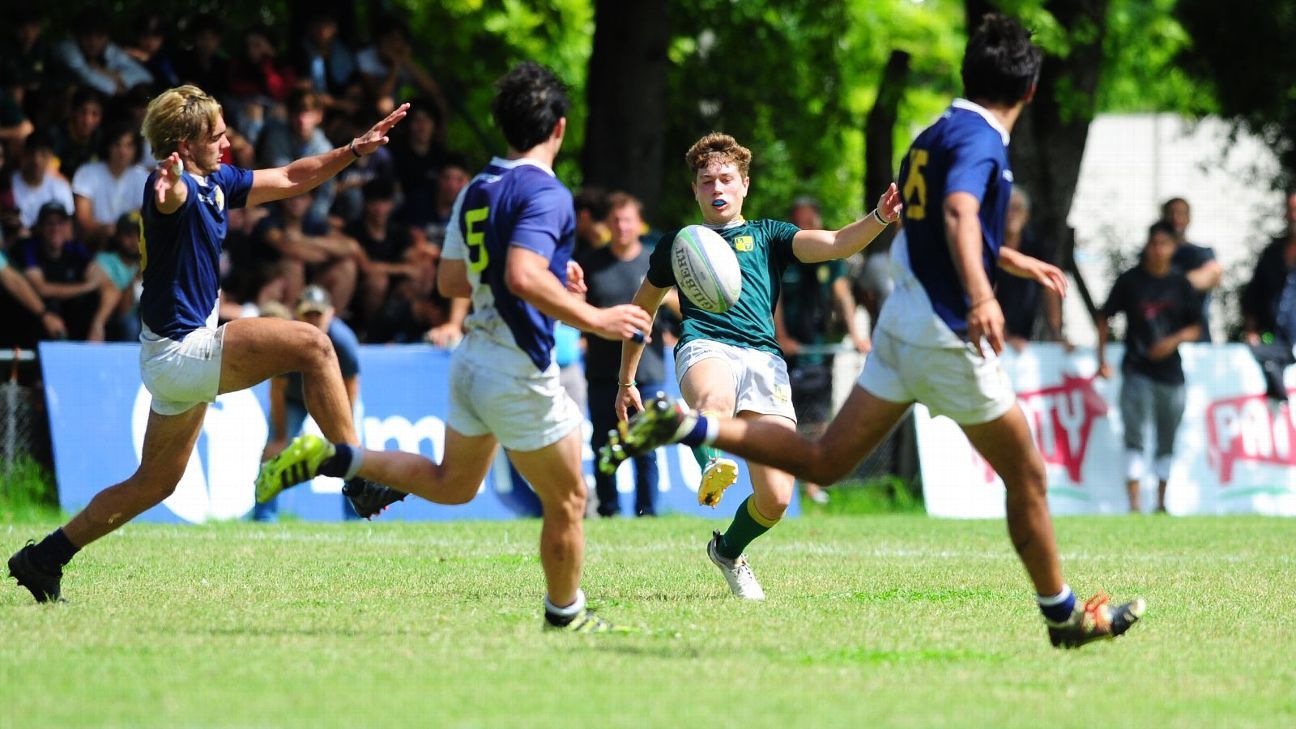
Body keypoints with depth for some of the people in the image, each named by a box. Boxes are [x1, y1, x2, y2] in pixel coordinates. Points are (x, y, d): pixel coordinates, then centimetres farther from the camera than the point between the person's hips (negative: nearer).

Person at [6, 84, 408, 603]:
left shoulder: (217, 183, 11)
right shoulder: (176, 187, -17)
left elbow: (292, 178, 21)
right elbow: (171, 197, -43)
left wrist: (355, 149, 13)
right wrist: (170, 183, -67)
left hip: (179, 356, 10)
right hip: (179, 350, -10)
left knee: (155, 484, 17)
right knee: (311, 345, -18)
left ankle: (44, 558, 21)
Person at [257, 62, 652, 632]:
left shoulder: (476, 190, 8)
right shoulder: (545, 194, -18)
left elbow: (450, 280, 18)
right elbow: (523, 278, -32)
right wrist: (592, 318, -25)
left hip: (473, 359, 8)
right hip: (518, 372, -8)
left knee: (450, 484, 25)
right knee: (566, 502, 9)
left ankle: (333, 457, 11)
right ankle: (565, 616, 21)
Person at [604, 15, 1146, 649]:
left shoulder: (934, 134, 14)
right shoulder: (980, 140, -15)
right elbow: (960, 212, -35)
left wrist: (1015, 261, 45)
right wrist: (981, 294, -51)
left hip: (901, 327, 8)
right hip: (950, 336, -8)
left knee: (823, 461, 7)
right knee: (1027, 476, 6)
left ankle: (683, 424, -4)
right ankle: (1065, 617, 16)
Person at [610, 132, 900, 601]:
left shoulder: (767, 236, 23)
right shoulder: (678, 244, 26)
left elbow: (835, 245, 6)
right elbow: (643, 308, 39)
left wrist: (879, 219, -14)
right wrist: (626, 380, 38)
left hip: (763, 357, 1)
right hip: (705, 347, -1)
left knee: (775, 500, -9)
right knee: (715, 398, -43)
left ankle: (728, 550, 18)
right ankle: (711, 468, -63)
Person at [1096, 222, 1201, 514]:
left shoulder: (1181, 285, 6)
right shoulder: (1130, 281, 1)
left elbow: (1195, 328, 9)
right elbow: (1105, 318, 6)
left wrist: (1173, 341, -11)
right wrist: (1102, 360, -1)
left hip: (1170, 371, 3)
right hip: (1137, 370, -3)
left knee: (1167, 440, 10)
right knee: (1134, 437, -11)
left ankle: (1161, 503, 20)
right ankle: (1134, 504, -16)